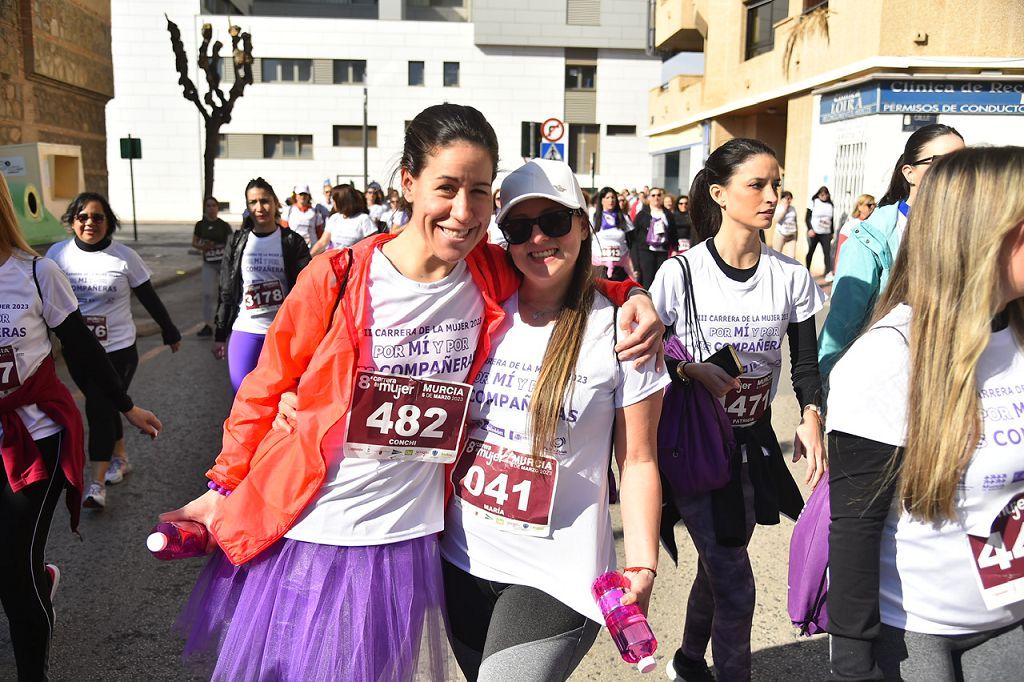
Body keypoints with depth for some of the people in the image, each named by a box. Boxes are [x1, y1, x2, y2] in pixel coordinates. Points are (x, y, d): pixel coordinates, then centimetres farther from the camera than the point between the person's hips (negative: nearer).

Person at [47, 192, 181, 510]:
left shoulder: (124, 257, -10)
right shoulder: (58, 254, -4)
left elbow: (149, 298, 0)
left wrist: (170, 331, 8)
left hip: (118, 350, -3)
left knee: (99, 409, -9)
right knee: (103, 406, 16)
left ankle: (96, 484, -6)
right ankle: (120, 458, 37)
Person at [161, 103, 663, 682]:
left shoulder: (496, 281, -6)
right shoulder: (337, 279, -13)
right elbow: (265, 390, -1)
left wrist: (632, 296, -4)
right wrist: (223, 489, 4)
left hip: (405, 545, 2)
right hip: (302, 537, -1)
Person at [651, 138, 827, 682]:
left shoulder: (791, 276, -2)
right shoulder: (681, 272, -12)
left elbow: (806, 362, 0)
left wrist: (810, 418, -17)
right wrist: (690, 370, -24)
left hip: (753, 441, 5)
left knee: (719, 567, 21)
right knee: (734, 583, -7)